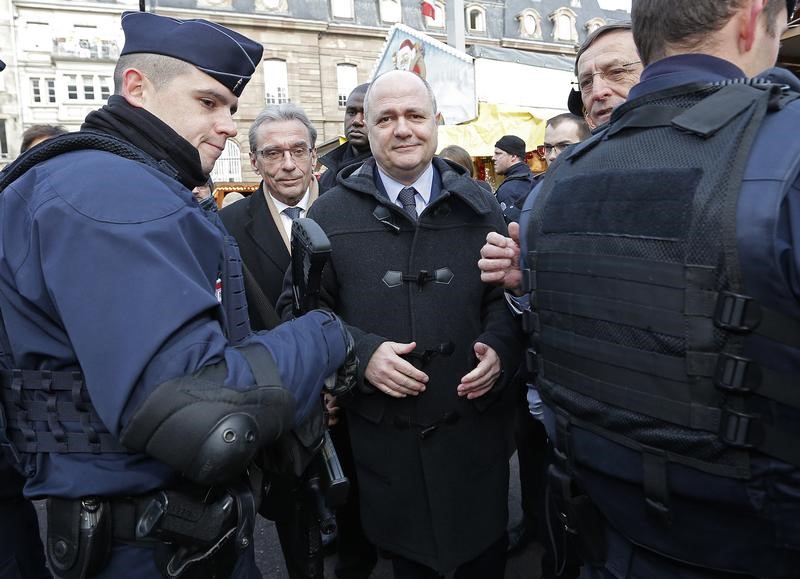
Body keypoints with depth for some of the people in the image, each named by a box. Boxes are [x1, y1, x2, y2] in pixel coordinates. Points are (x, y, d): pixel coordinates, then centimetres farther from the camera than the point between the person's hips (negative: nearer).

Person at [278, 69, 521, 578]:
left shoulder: (477, 205, 4)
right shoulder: (330, 215, -1)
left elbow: (508, 293, 6)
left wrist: (499, 346, -14)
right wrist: (360, 352, -15)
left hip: (475, 426, 2)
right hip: (384, 434, -1)